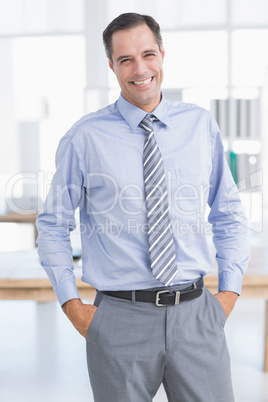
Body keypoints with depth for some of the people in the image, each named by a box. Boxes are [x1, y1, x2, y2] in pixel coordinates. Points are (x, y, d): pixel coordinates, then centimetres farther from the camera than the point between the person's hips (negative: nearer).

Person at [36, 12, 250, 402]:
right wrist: (72, 305, -1)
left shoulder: (201, 125, 4)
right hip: (120, 320, -1)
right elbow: (53, 224, 5)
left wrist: (230, 291, 4)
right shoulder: (85, 138, -3)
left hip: (196, 315, 2)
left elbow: (228, 213, 12)